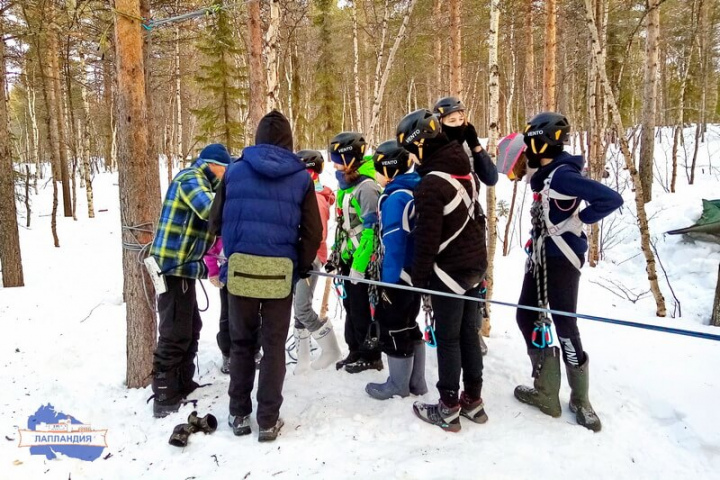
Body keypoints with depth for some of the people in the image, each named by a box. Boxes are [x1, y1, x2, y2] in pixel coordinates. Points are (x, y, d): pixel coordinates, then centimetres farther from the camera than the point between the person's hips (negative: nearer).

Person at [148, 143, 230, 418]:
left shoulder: (198, 182, 20)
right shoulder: (190, 178, -11)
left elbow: (206, 219, 19)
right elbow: (212, 211, -29)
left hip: (183, 265, 10)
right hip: (174, 266, -10)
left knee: (190, 328, 17)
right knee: (175, 333, -5)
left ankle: (183, 386, 28)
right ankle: (165, 398, 4)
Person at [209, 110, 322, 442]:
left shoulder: (235, 171, 3)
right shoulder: (301, 177, 1)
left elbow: (216, 223, 6)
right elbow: (312, 232, -1)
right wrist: (302, 266, 12)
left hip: (240, 268, 1)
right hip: (280, 271, -1)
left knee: (241, 343, 15)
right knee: (274, 346, 10)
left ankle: (239, 414, 25)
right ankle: (268, 421, 16)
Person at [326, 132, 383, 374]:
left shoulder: (367, 187, -17)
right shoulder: (345, 185, 12)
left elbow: (370, 229, -21)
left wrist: (359, 264, -22)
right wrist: (335, 254, 16)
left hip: (363, 261, -9)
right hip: (348, 258, 9)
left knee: (362, 308, 1)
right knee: (350, 305, 15)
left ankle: (371, 355, 16)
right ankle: (355, 350, 29)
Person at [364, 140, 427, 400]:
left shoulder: (394, 198, -20)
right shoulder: (416, 191, 7)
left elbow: (394, 243, -23)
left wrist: (389, 283, -19)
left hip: (399, 275, -9)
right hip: (415, 272, 9)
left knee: (393, 328, 6)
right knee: (409, 325, 19)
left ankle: (398, 385, 21)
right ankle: (416, 382, 30)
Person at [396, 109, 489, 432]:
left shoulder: (431, 184, -20)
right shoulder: (465, 171, 7)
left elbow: (427, 237, -19)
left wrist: (419, 276, -10)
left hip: (449, 270, -8)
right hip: (475, 264, 8)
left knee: (448, 338, 2)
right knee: (469, 333, 15)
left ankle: (448, 409, 12)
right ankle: (473, 400, 26)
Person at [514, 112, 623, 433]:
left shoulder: (562, 175, -20)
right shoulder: (545, 174, 8)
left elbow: (611, 199, -27)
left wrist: (576, 223, -19)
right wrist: (536, 246, 4)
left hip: (562, 259, -10)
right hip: (540, 257, 10)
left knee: (564, 326, 0)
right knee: (527, 317, 11)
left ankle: (580, 400, 20)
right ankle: (546, 392, 22)